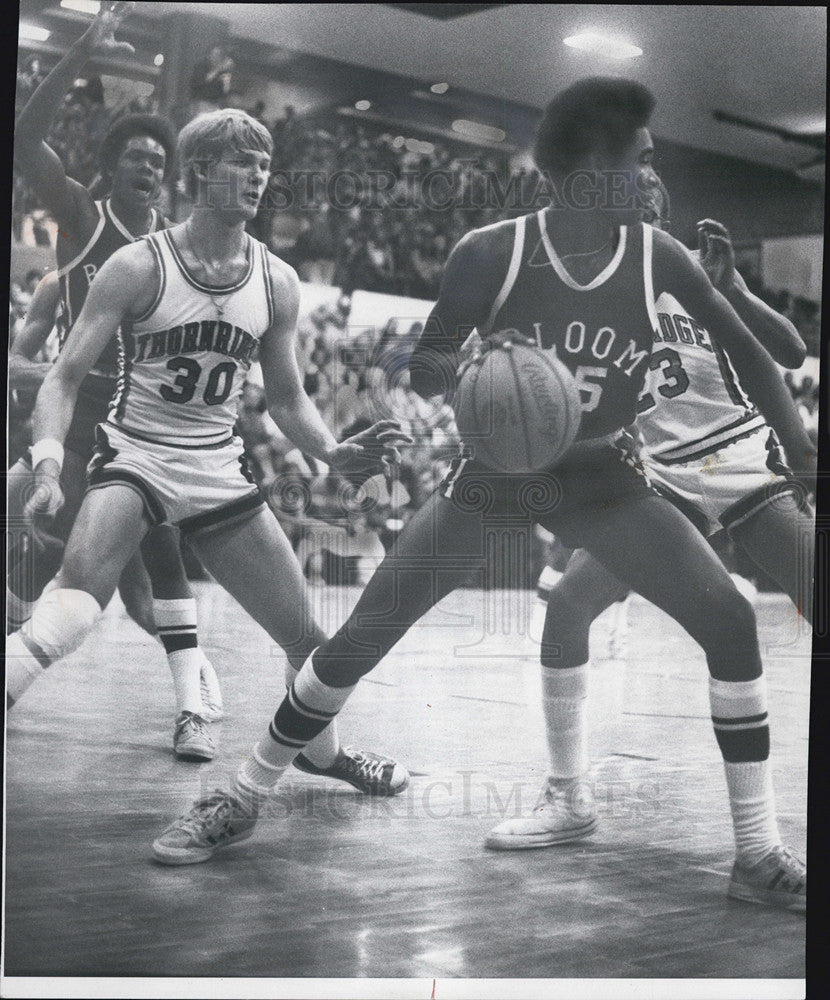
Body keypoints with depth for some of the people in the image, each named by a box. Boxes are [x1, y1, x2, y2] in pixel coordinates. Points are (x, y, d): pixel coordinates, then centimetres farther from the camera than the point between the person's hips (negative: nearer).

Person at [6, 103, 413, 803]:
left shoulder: (277, 283, 3)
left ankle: (322, 751, 36)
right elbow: (64, 377, -9)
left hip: (220, 471, 4)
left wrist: (336, 452, -7)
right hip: (135, 457, -4)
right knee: (77, 599, -34)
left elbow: (287, 398, 12)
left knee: (306, 635, 8)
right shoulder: (139, 267, -9)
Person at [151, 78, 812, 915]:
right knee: (358, 639, -4)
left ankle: (758, 853, -1)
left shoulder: (656, 257, -10)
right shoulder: (491, 253, -16)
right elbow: (422, 372, -7)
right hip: (492, 478, -1)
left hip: (602, 482, 2)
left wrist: (802, 451, -2)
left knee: (731, 622, -14)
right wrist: (469, 368, -30)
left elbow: (747, 352, 2)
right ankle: (242, 800, 17)